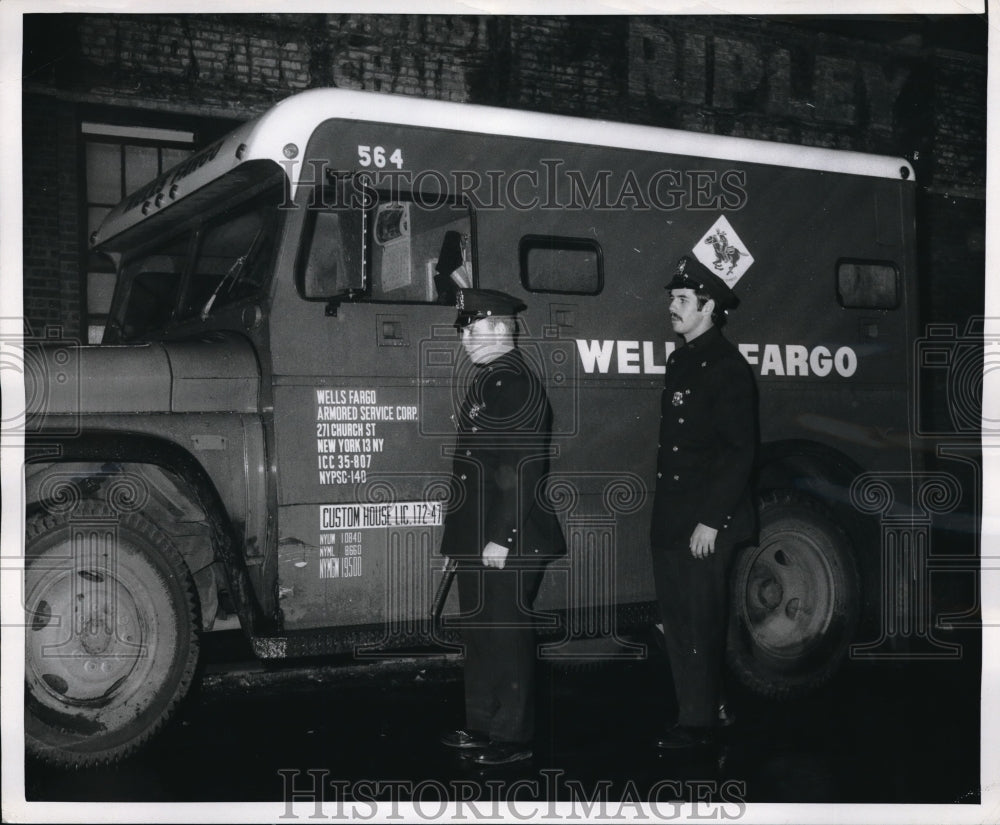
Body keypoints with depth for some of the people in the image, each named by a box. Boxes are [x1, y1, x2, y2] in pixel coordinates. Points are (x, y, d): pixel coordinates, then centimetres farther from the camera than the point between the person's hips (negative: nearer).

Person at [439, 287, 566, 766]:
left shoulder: (517, 384, -15)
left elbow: (523, 468, -21)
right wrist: (467, 536, 17)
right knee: (477, 631, 17)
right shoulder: (486, 381, 16)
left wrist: (501, 538, -23)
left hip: (508, 544, -10)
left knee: (506, 635, -1)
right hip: (476, 540, 10)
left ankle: (513, 737, 10)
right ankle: (482, 726, 29)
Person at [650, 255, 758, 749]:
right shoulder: (680, 361, 15)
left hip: (705, 527, -9)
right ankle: (692, 712, 26)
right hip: (671, 523, 9)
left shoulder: (727, 367, -11)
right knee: (675, 621, 14)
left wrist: (711, 521, -19)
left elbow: (739, 451, -16)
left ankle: (698, 724, 11)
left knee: (700, 625, 0)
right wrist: (666, 515, 12)